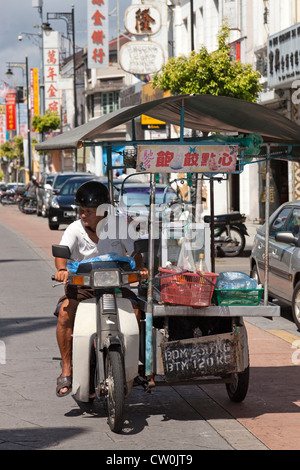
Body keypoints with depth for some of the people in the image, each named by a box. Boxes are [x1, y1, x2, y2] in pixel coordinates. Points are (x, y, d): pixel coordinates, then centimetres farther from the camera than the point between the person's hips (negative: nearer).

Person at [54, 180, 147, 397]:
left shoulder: (118, 226, -2)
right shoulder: (75, 229, -4)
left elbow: (134, 252, -1)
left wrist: (140, 268, -24)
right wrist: (62, 269, -42)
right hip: (83, 284, 0)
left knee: (135, 312, -26)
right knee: (65, 311, -29)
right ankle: (67, 369, -20)